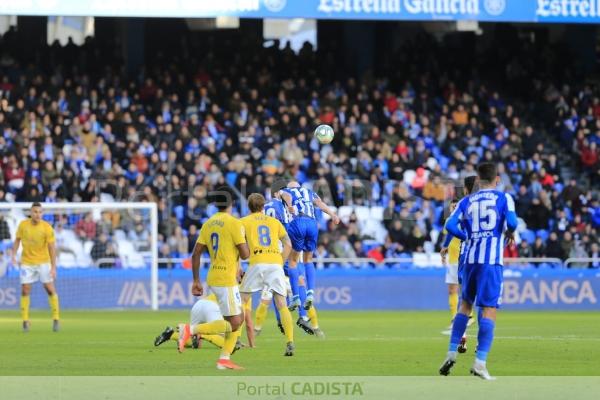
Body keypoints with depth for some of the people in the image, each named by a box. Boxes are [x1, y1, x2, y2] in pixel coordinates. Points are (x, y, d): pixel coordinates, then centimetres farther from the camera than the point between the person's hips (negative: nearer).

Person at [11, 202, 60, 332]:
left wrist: (53, 267, -17)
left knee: (50, 289, -3)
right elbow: (17, 240, 8)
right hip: (27, 262, 2)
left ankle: (56, 319, 7)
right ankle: (25, 320, 6)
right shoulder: (23, 225, -6)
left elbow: (52, 248, -13)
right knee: (25, 291, -3)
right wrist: (13, 255, -3)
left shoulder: (47, 228, -14)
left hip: (43, 262, -2)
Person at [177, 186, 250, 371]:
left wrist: (196, 281, 12)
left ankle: (224, 359, 9)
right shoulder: (234, 224, -13)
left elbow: (196, 254, 7)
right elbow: (245, 254, -14)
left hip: (214, 278, 8)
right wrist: (244, 240, 7)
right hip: (226, 280, -8)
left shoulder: (208, 224, 9)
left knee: (239, 318, 15)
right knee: (234, 324, -6)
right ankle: (190, 330, -15)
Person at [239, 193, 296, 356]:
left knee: (241, 301, 10)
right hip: (276, 262, 2)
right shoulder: (274, 222, 22)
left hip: (257, 262, -2)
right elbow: (288, 244, 17)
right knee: (282, 305, 1)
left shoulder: (244, 222, 15)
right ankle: (290, 342, -10)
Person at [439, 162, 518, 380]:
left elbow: (450, 225, 0)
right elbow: (511, 222, -12)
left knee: (465, 304, 20)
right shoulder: (504, 198, 3)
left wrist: (469, 237, 15)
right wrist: (510, 234, 10)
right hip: (492, 259, -4)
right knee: (489, 309, -6)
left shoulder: (467, 201, 11)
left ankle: (452, 353, 16)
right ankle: (480, 362, -13)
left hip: (470, 258, 4)